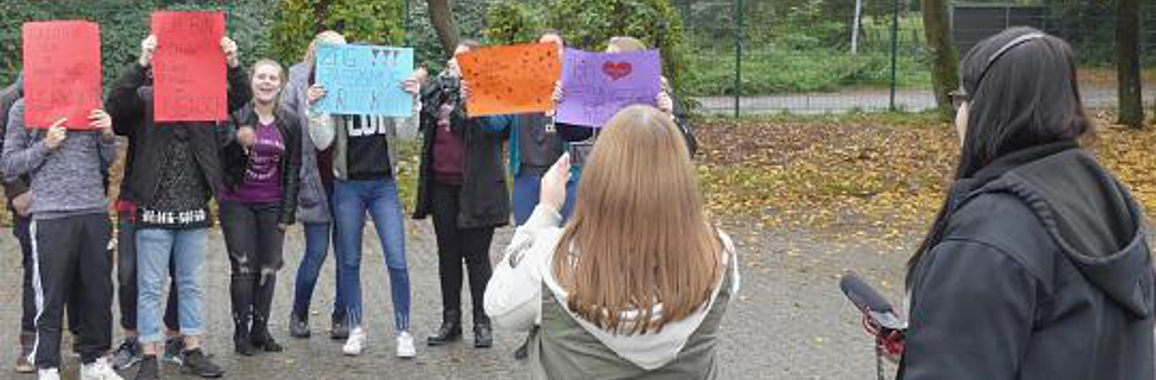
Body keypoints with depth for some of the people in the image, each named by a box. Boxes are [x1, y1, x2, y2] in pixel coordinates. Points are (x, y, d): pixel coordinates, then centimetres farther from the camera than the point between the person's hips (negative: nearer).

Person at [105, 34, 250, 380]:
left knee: (191, 284, 13)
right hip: (155, 210, -3)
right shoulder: (145, 99, -2)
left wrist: (232, 64, -17)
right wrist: (141, 62, -29)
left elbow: (241, 97, 1)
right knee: (150, 286, 3)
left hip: (195, 210, 3)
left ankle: (193, 352, 22)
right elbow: (116, 101, -20)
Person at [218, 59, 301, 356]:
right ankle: (241, 332, 7)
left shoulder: (290, 123, 3)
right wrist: (237, 142, -26)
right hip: (237, 203, -2)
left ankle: (261, 329, 16)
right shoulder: (236, 116, -6)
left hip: (271, 206, 3)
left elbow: (293, 170, 6)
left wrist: (288, 213, 2)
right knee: (243, 268, -3)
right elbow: (220, 159, -6)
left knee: (268, 268, 4)